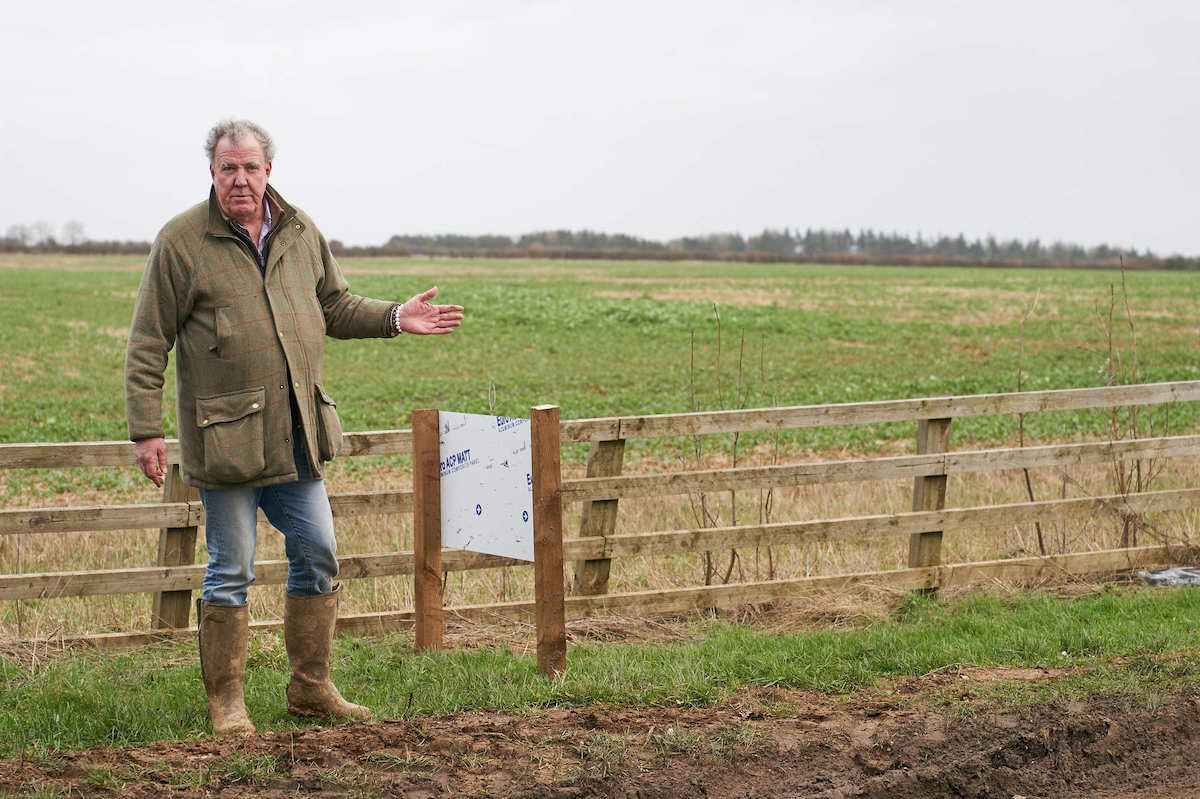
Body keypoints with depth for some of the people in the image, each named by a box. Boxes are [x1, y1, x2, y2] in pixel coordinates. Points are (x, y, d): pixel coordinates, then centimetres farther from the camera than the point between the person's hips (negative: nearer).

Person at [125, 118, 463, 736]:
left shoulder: (301, 233, 8)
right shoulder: (181, 242, -6)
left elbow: (336, 307, 21)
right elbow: (147, 344, -5)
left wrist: (395, 318, 3)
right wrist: (146, 430, -11)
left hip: (295, 432, 5)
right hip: (225, 436, -5)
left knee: (317, 555, 8)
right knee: (230, 572, 1)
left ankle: (311, 688, 22)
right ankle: (225, 702, 14)